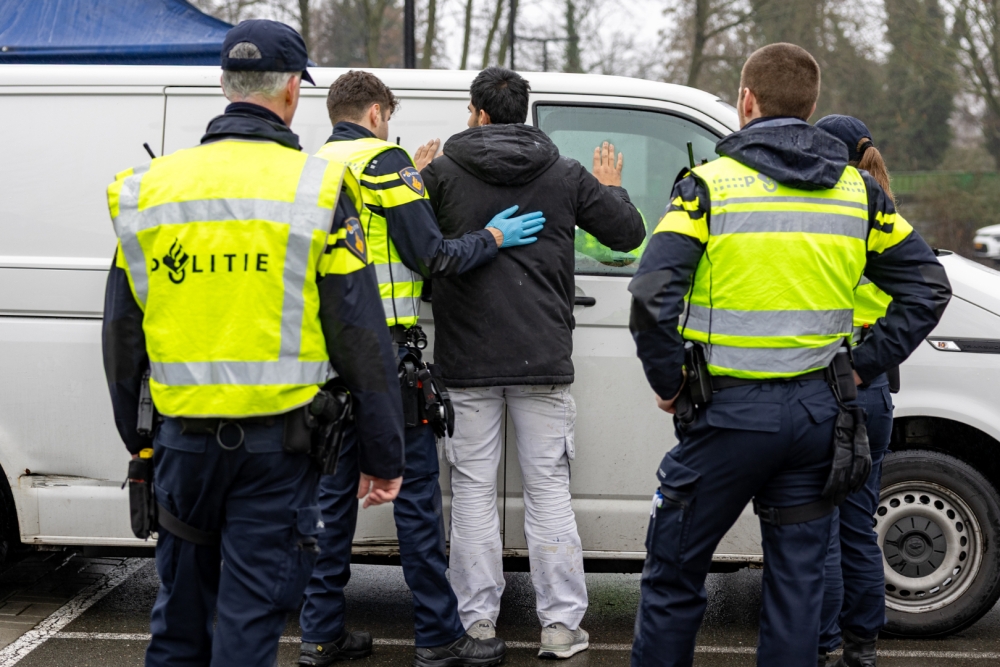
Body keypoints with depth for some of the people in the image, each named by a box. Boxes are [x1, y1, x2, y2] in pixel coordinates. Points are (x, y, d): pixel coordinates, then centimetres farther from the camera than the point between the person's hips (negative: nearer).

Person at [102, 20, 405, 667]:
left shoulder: (148, 187, 6)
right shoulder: (316, 186, -6)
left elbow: (122, 333, 13)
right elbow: (361, 336, -7)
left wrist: (135, 437, 24)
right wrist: (384, 455, -1)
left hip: (184, 437, 4)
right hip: (276, 443, -3)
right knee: (250, 615, 3)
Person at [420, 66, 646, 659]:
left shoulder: (442, 173, -1)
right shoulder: (566, 175, 4)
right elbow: (628, 233, 10)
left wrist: (418, 175, 23)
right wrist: (611, 188, 30)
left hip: (466, 361, -1)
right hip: (543, 360, 1)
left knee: (474, 489, 7)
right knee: (549, 488, 5)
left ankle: (477, 621, 10)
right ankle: (561, 624, 6)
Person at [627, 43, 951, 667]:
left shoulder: (709, 184, -8)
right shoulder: (859, 190, 6)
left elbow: (652, 295, -18)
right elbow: (928, 287, 8)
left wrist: (667, 382, -5)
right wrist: (863, 366, 8)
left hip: (730, 412, -4)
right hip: (818, 412, 4)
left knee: (674, 575, 11)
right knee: (799, 580, 13)